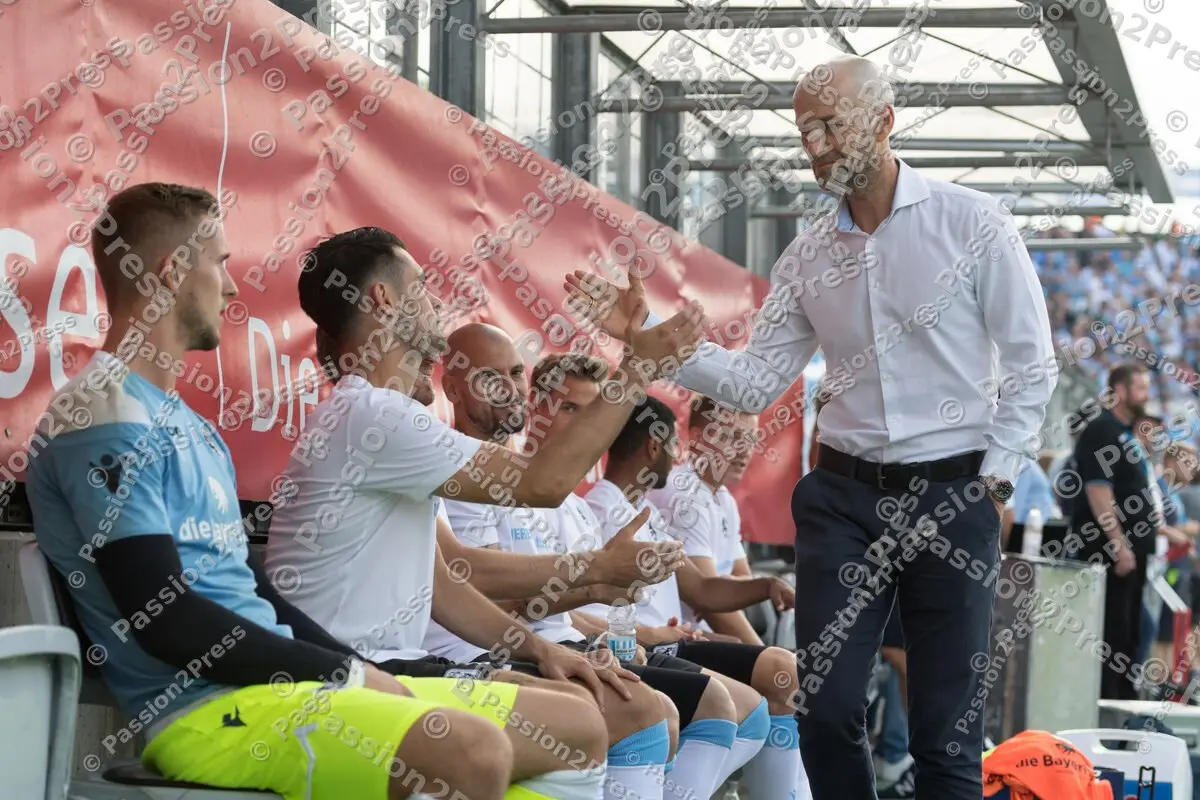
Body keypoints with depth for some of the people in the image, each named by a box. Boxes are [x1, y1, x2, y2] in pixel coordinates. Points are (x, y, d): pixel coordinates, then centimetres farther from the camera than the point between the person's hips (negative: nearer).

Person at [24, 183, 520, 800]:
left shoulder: (186, 423, 22)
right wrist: (348, 673, -11)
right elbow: (165, 619, -17)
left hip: (278, 680, 10)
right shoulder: (105, 418, -10)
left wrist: (363, 670, 6)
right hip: (202, 705, -10)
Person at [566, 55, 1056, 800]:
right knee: (827, 711, 1)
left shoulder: (972, 222, -4)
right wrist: (649, 333, -5)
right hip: (844, 494, 4)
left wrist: (995, 481, -8)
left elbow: (1030, 366, -3)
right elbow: (755, 382, 5)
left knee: (946, 730, 1)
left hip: (952, 495, -4)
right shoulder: (808, 256, 8)